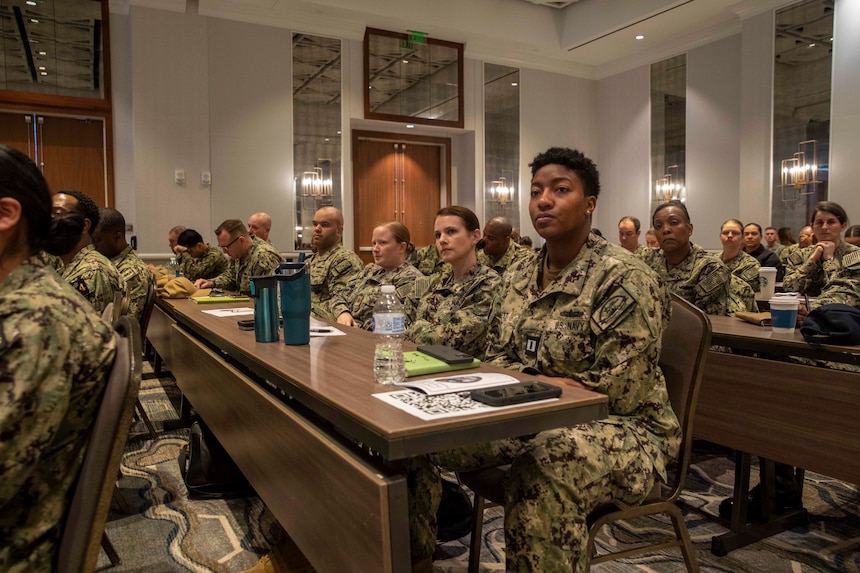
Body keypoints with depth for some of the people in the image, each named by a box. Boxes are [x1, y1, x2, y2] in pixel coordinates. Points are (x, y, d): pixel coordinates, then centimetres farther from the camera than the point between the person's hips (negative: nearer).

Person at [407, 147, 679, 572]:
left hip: (616, 426, -6)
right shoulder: (516, 278, 7)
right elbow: (496, 361, 13)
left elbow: (621, 393, -19)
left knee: (540, 475, -41)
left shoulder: (625, 280, -15)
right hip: (527, 417, 7)